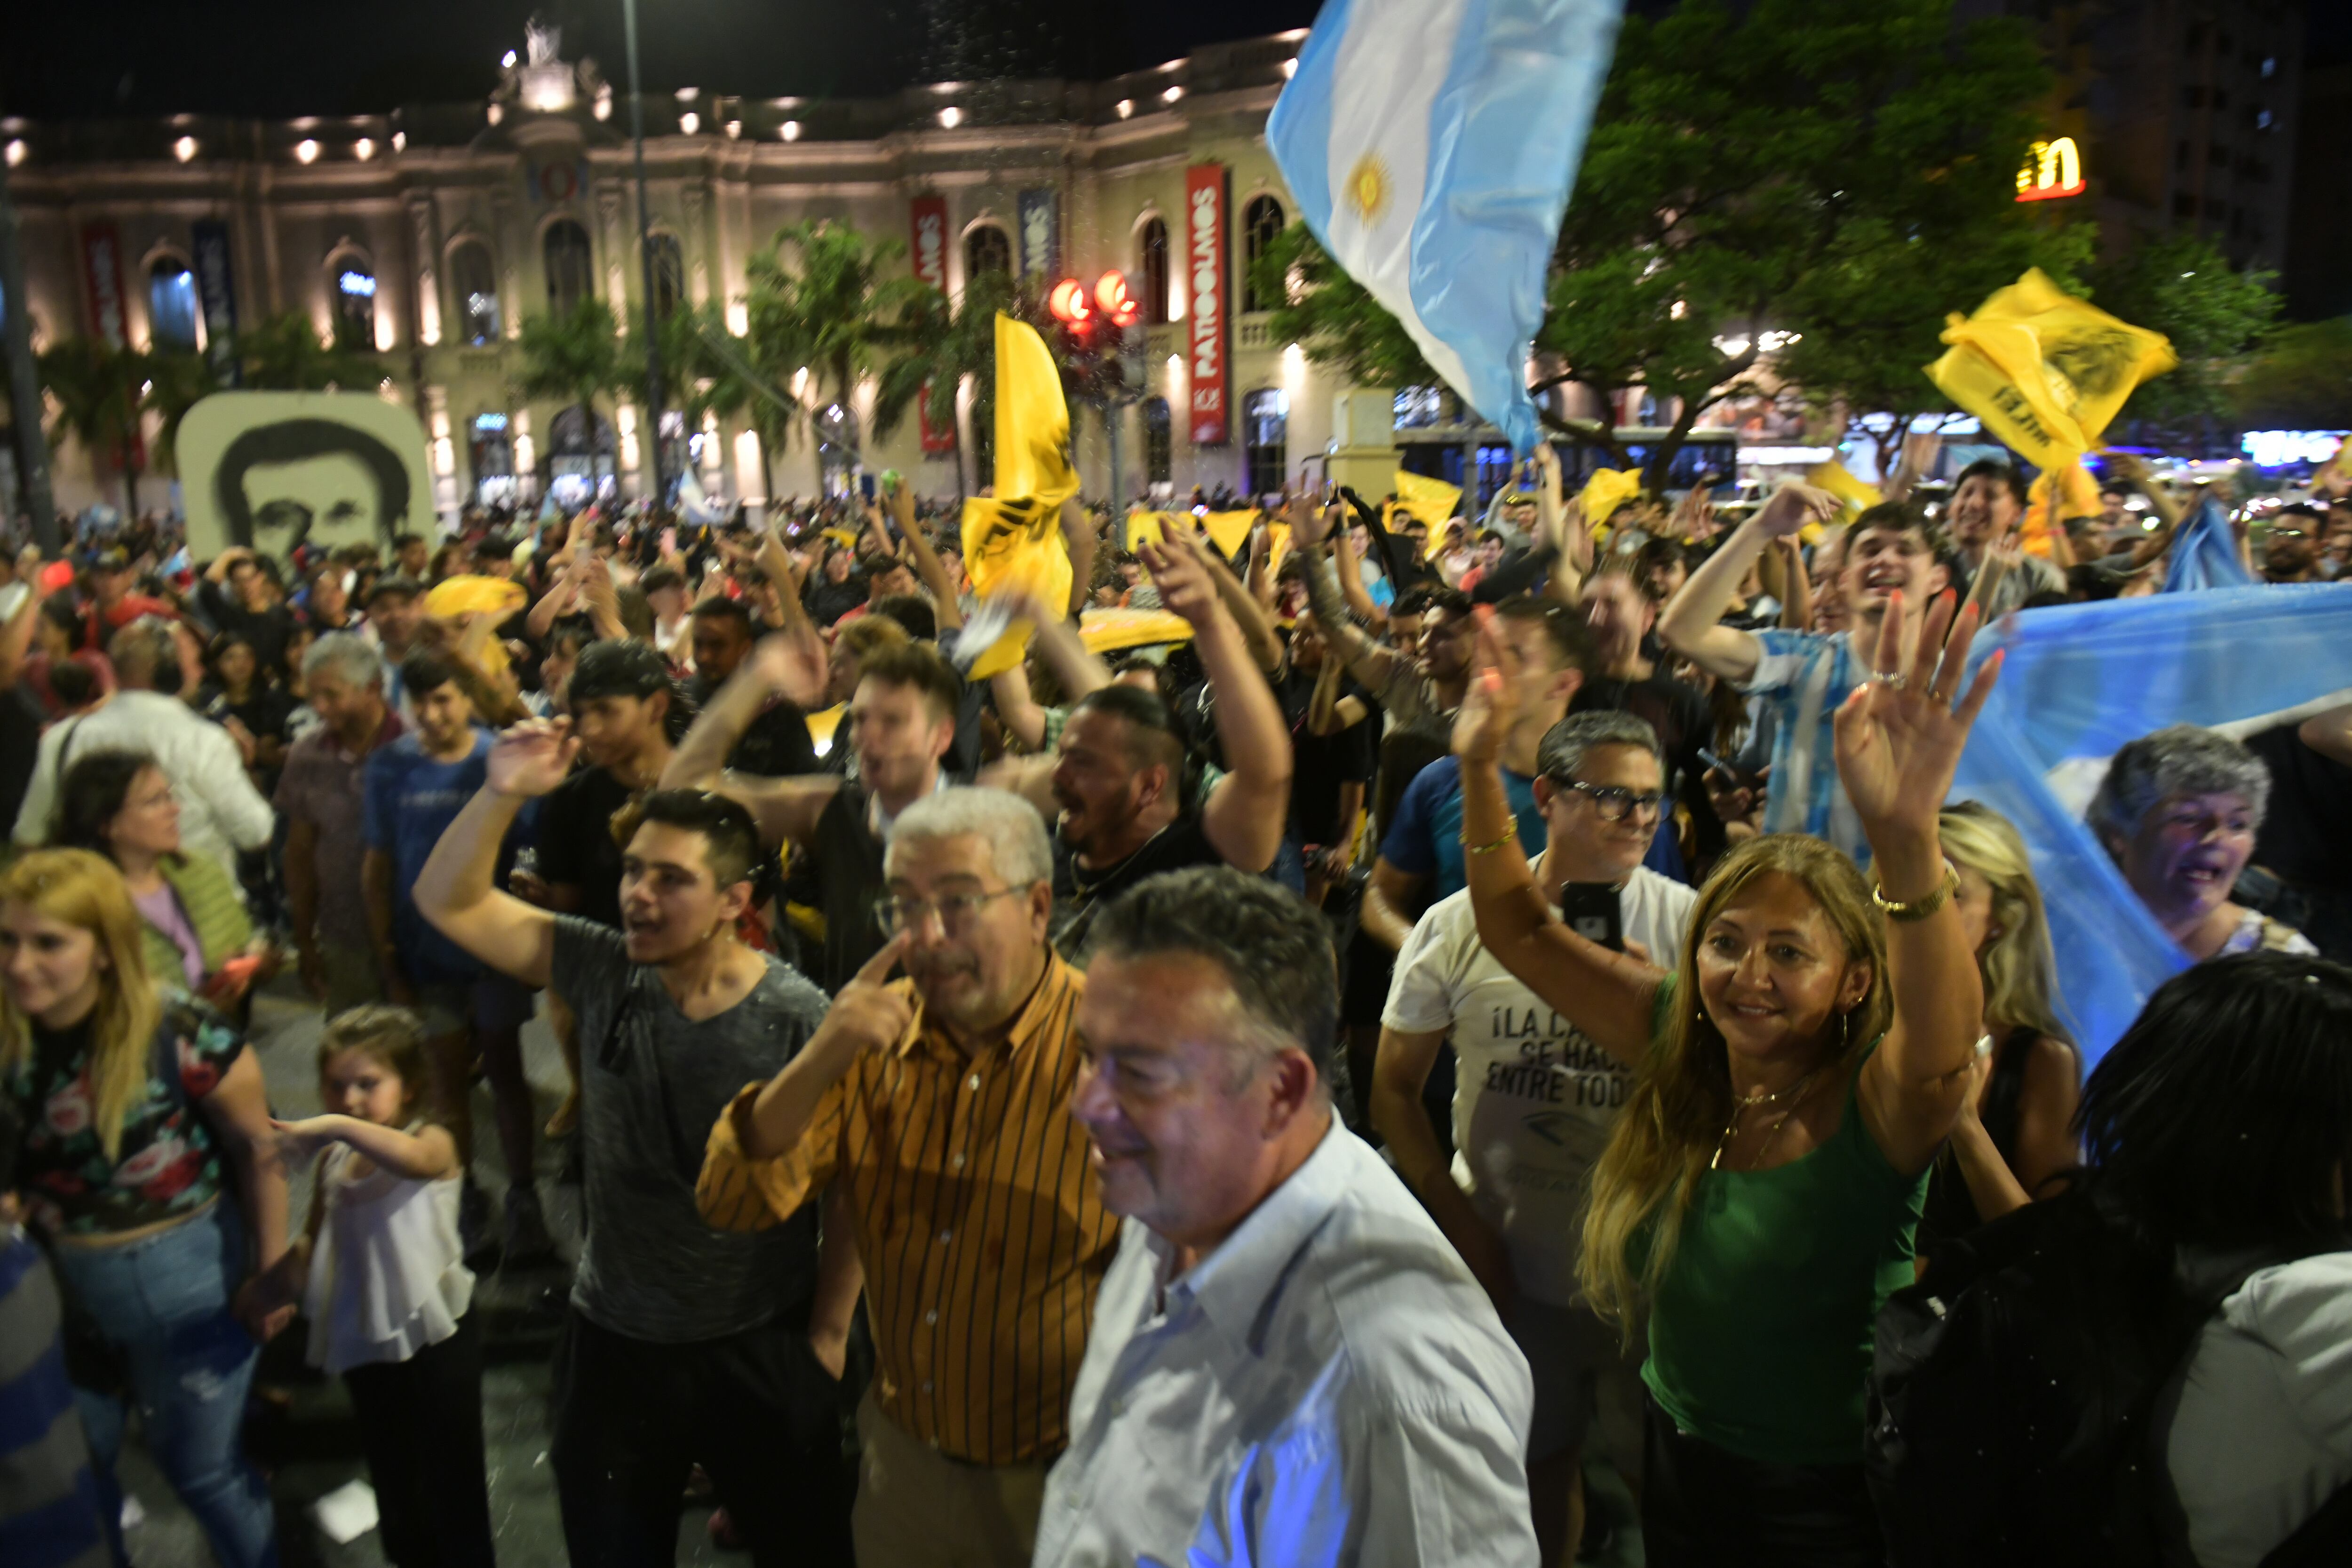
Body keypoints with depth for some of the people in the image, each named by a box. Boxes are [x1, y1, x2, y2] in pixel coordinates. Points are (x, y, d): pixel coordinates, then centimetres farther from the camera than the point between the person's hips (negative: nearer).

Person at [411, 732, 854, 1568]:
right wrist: (502, 793, -21)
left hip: (760, 1350, -3)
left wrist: (829, 1332, -6)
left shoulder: (800, 1020, -20)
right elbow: (447, 901, -6)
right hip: (611, 1341, 3)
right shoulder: (605, 971, -9)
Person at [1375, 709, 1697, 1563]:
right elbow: (1394, 1087, -1)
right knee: (1537, 1462, 20)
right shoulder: (1458, 926, -8)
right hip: (1506, 1263, 1)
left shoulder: (1686, 924, -10)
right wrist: (1460, 1224, -7)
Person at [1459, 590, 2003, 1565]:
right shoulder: (1680, 1046, -8)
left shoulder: (1880, 1101, -22)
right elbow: (1518, 931, -5)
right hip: (1679, 1462, 4)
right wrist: (1479, 767, -19)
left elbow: (1943, 1040, -45)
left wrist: (1908, 838, -62)